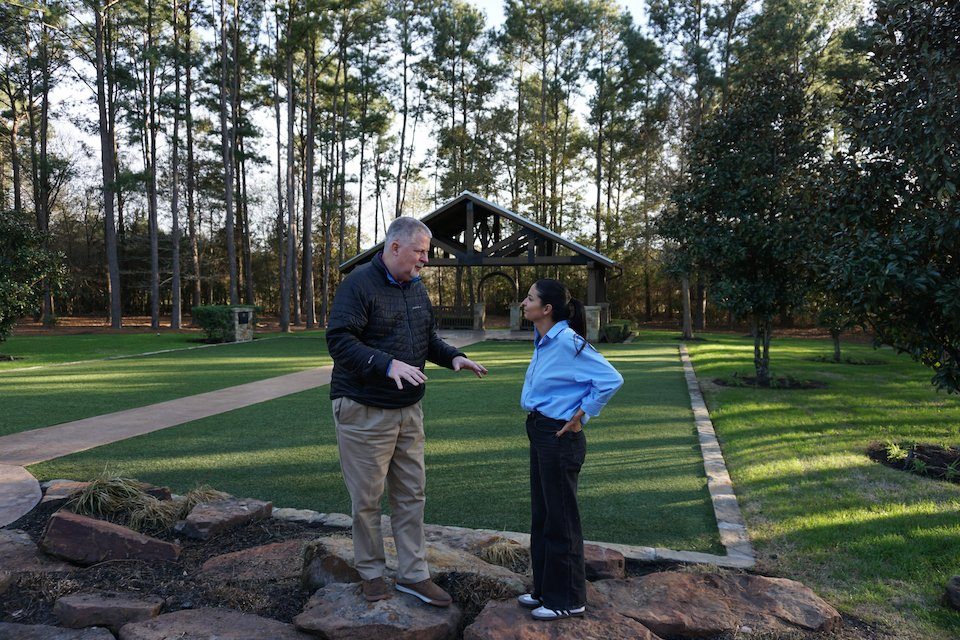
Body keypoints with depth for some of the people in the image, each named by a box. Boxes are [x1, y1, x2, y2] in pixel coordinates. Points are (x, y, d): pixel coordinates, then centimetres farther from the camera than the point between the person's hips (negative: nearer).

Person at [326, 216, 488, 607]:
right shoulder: (359, 285, -14)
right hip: (364, 410, -7)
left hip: (408, 409, 7)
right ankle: (371, 573, 25)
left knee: (411, 494, 11)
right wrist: (388, 364, -34)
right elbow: (339, 340, -23)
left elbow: (428, 337, 21)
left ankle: (413, 574, 23)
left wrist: (453, 357, 3)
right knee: (367, 498, 5)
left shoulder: (416, 288, 11)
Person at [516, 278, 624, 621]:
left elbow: (611, 379, -24)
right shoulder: (543, 341, 6)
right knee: (541, 516, 19)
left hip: (559, 437, -9)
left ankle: (568, 600, 21)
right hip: (540, 432, 10)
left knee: (560, 520, 4)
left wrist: (581, 415, -16)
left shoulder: (568, 341, -20)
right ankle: (545, 589, 34)